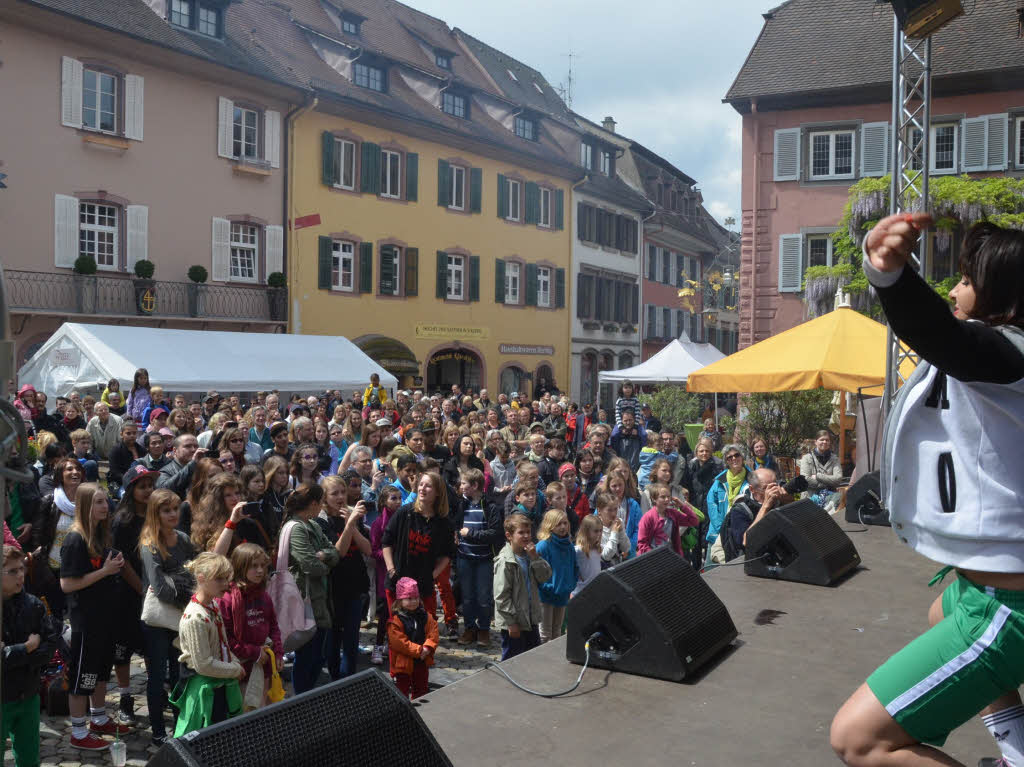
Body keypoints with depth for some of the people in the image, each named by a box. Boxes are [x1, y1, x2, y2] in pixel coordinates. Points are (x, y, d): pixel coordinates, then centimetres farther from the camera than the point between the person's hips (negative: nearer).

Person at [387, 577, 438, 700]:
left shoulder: (426, 616, 1)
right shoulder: (395, 620, -17)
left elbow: (433, 634, -2)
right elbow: (399, 642, -22)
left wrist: (428, 647, -20)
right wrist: (418, 650, -22)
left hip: (422, 662, 5)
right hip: (403, 662, -5)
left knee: (421, 689, 20)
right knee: (402, 690, 5)